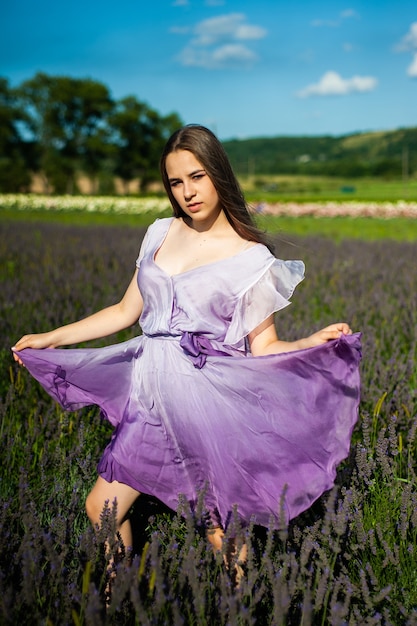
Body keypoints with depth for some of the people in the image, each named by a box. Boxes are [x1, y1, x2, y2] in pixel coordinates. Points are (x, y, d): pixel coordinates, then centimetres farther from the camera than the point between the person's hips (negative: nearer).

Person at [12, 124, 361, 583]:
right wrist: (51, 338, 16)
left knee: (220, 529, 4)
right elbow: (126, 311, 14)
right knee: (101, 509, 10)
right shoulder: (161, 234, 8)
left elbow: (263, 347, -3)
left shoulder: (251, 258, -6)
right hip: (154, 394, 5)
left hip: (209, 399, -5)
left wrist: (313, 342, -23)